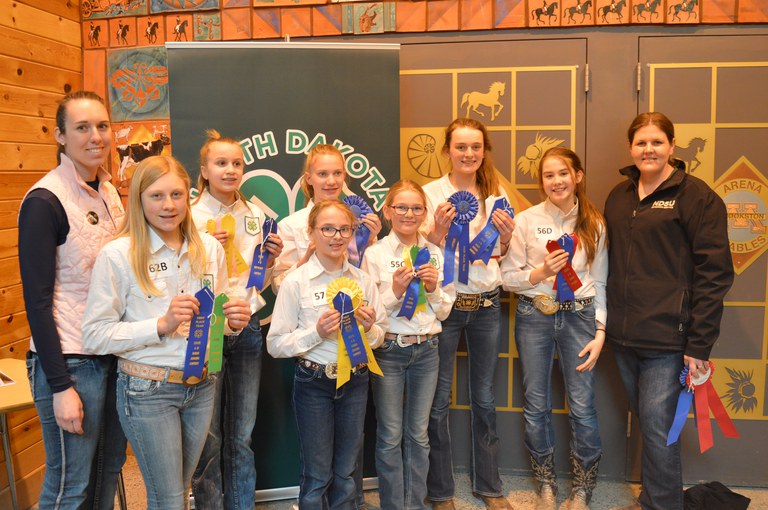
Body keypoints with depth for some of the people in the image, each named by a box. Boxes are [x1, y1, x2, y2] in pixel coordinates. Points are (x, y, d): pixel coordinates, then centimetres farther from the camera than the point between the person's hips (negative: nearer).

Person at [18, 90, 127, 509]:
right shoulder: (44, 200, -14)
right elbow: (37, 300, -14)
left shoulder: (108, 192, 7)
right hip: (70, 361, -7)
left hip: (114, 355, 7)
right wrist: (60, 386, -15)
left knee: (109, 471, 17)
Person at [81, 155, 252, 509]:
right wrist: (161, 325, -23)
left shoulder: (209, 248, 0)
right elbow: (95, 336, -12)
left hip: (202, 385, 4)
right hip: (147, 389, -4)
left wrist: (233, 321, -10)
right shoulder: (117, 254, -13)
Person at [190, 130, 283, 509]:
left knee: (242, 436, 15)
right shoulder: (191, 217, -7)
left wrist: (270, 258, -3)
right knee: (209, 438, 5)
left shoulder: (254, 216, 8)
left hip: (247, 328, 4)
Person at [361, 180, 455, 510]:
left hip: (426, 350, 3)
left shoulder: (435, 254, 5)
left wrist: (433, 289, -11)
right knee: (391, 437, 6)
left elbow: (444, 311, 8)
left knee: (419, 435, 13)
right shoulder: (375, 254, -6)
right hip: (388, 350, -3)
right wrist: (395, 291, -20)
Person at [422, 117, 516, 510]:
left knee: (484, 399, 15)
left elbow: (498, 255, 11)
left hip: (486, 303, 4)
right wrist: (438, 230, -24)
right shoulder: (432, 192, -6)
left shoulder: (494, 193, 6)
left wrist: (505, 237, -9)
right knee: (439, 402, 5)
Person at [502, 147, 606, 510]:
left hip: (579, 316, 0)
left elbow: (600, 283, 4)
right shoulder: (526, 220, -2)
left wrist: (600, 332, -1)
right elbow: (507, 277, -1)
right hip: (534, 317, 0)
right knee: (536, 405, 8)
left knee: (582, 407, 1)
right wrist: (541, 272, -17)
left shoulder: (594, 224, 2)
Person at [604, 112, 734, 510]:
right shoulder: (619, 196, 12)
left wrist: (699, 344, -13)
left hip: (667, 338, -6)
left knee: (657, 429, -4)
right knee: (645, 422, 17)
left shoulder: (696, 196, -6)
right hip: (623, 336, 6)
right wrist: (607, 322, 12)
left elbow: (713, 273, -10)